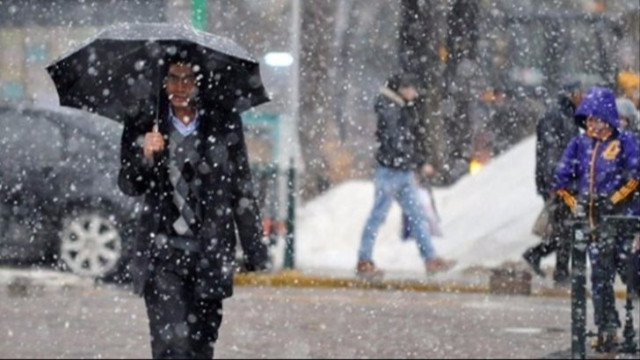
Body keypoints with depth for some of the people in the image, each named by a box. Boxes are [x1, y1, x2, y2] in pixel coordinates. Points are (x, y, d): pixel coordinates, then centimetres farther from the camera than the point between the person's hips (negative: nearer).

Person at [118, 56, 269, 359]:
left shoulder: (224, 125, 4)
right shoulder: (143, 125, 4)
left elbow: (242, 192, 7)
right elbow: (129, 186, 4)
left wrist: (255, 253, 6)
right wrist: (146, 157, -17)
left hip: (210, 254, 1)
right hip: (162, 251, -1)